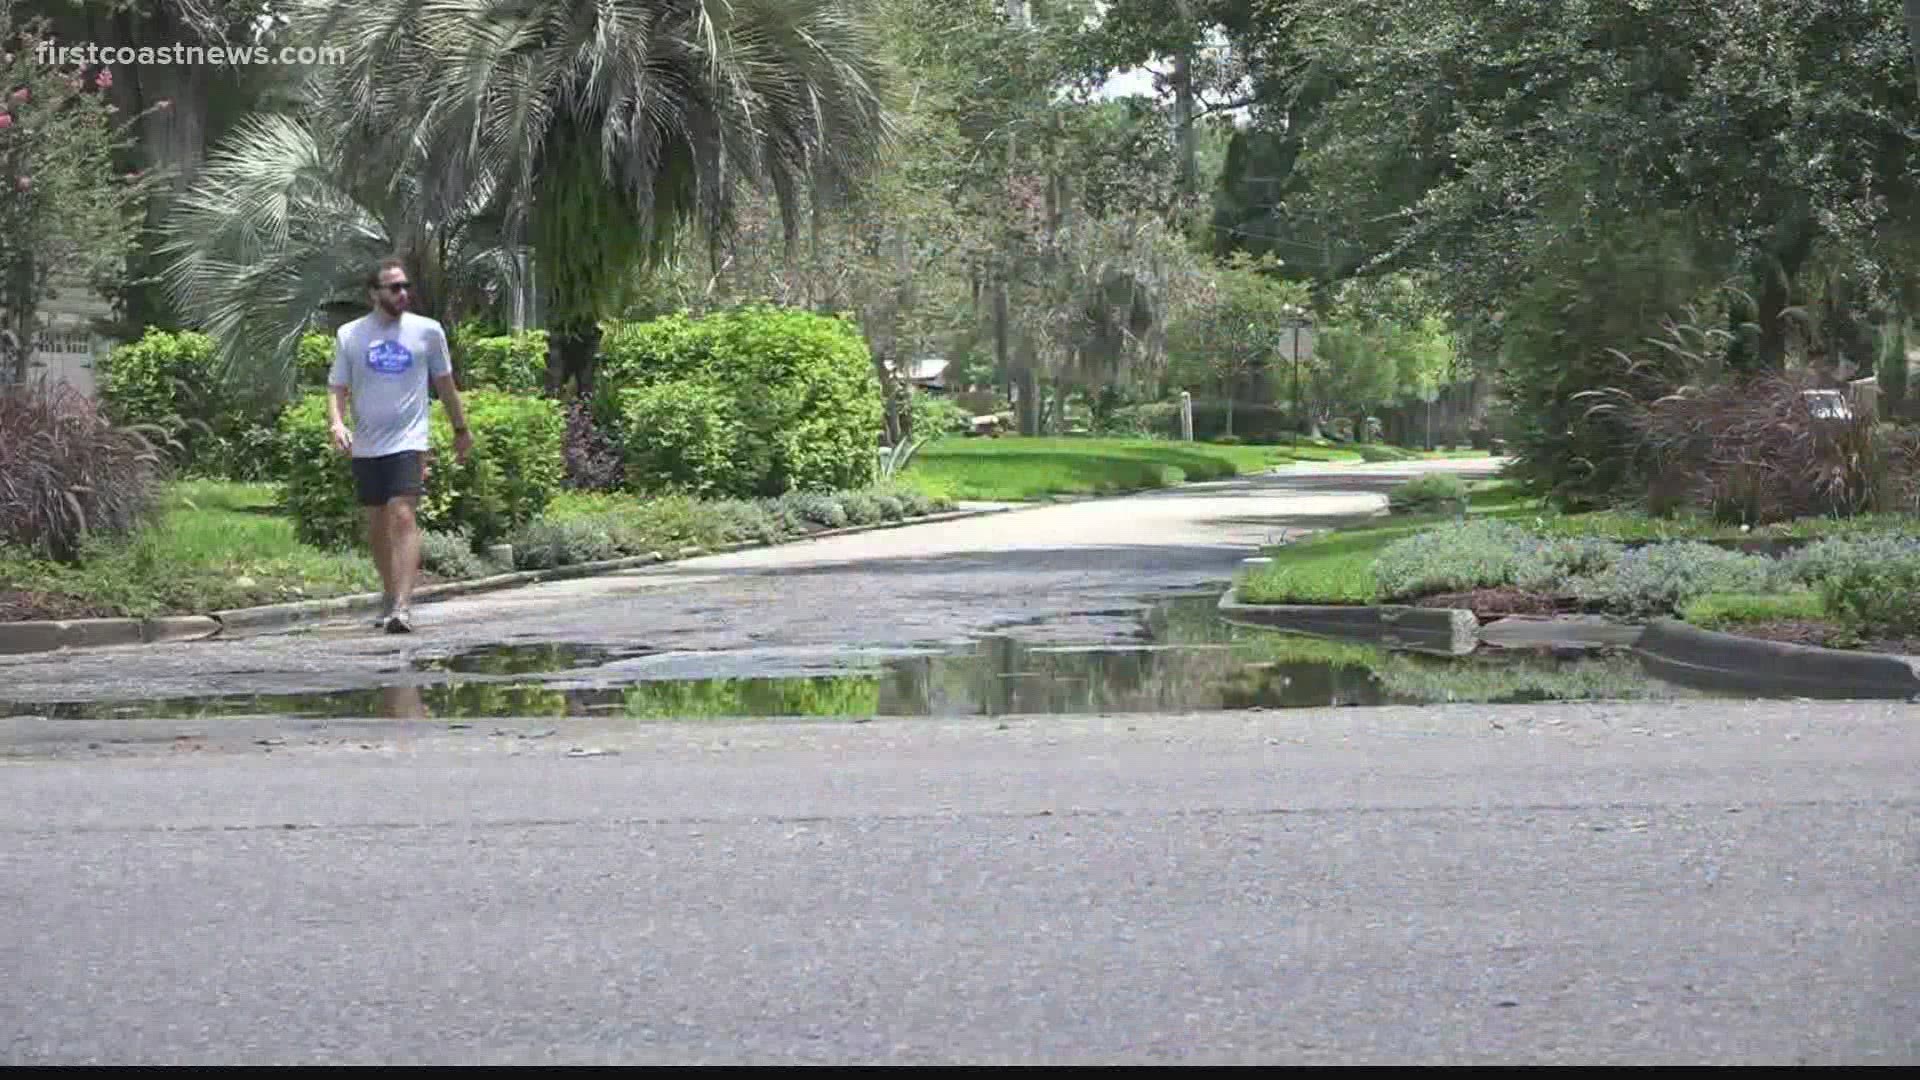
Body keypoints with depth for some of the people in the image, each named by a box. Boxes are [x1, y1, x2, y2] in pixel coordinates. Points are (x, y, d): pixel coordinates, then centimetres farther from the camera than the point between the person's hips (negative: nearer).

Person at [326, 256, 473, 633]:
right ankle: (390, 597, 28)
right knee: (377, 527, 11)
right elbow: (337, 388, 5)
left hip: (408, 443, -3)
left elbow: (445, 383, 14)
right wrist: (336, 423, -14)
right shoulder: (349, 336, 4)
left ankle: (403, 606, -24)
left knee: (403, 517, -17)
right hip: (366, 446, 3)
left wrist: (461, 429, 20)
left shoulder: (427, 331, 3)